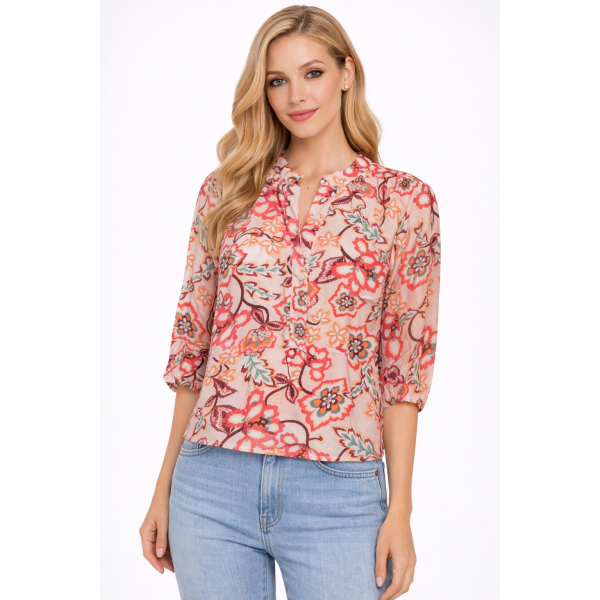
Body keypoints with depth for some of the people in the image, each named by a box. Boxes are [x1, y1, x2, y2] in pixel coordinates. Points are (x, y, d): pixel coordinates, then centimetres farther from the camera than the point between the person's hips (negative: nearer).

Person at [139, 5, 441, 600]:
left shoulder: (403, 200, 1)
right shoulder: (226, 192, 7)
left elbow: (404, 364, 2)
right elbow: (192, 340, 9)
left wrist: (401, 511, -2)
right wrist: (164, 488, 9)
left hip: (337, 492, -2)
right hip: (212, 484, 2)